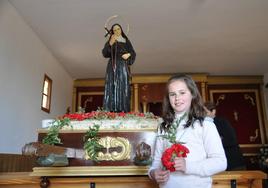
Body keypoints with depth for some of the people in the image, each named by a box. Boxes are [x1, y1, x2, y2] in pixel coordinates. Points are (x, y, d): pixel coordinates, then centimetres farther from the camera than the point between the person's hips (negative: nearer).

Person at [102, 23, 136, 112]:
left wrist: (129, 54, -8)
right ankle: (111, 111, -18)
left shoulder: (126, 41, 19)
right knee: (113, 87, -12)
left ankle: (123, 111, -10)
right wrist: (110, 43, -18)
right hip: (113, 67, -2)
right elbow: (105, 53, -2)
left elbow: (133, 53, 15)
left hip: (123, 67, 2)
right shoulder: (110, 41, 13)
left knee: (123, 88, -7)